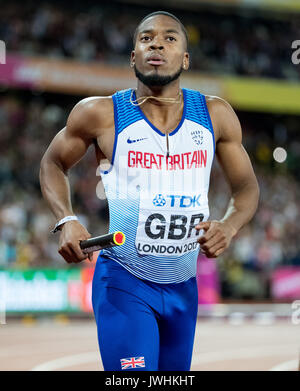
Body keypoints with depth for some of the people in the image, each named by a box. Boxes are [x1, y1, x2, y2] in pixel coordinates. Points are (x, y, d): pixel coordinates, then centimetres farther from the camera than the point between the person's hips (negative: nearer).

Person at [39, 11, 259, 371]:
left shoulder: (215, 116, 1)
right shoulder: (101, 114, -7)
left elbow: (246, 186, 11)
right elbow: (53, 164, 9)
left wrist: (229, 226, -12)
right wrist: (67, 221, -9)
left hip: (184, 286, 4)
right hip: (124, 284, -4)